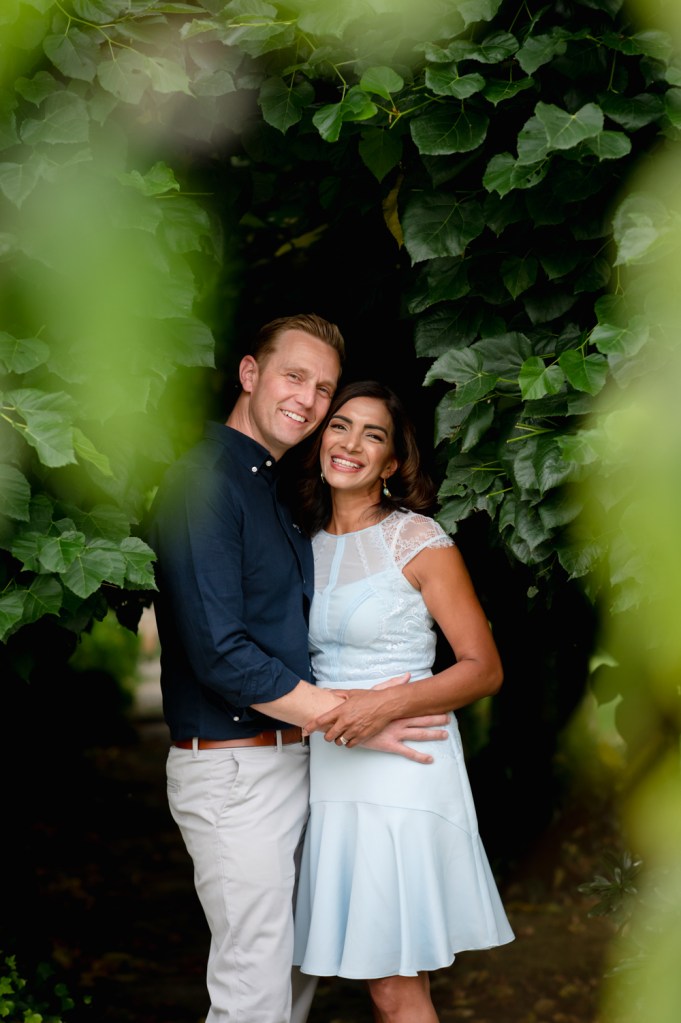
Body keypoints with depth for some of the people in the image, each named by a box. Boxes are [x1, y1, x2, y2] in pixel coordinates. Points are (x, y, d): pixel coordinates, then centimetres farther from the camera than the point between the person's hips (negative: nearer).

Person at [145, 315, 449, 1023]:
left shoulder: (269, 488, 16)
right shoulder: (203, 483, -15)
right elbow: (220, 653, -22)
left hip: (290, 758, 10)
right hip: (234, 770, -10)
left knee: (299, 966, 16)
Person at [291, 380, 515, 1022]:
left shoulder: (418, 540, -6)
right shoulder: (310, 543, 12)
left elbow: (484, 669, -8)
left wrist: (385, 704, -20)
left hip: (401, 769, -5)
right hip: (332, 769, 6)